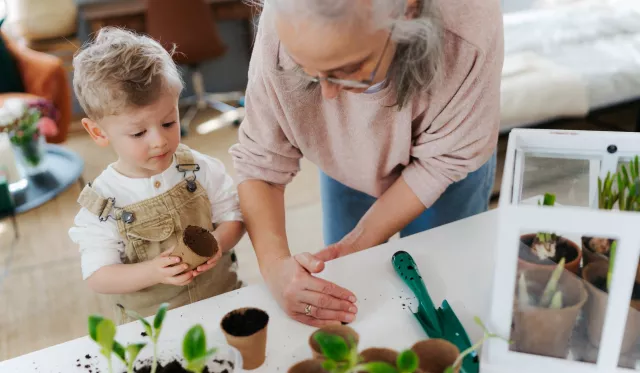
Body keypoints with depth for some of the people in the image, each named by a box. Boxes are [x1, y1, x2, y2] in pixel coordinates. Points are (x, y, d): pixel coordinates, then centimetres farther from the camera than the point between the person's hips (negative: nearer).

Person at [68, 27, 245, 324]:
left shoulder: (200, 169, -4)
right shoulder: (101, 204, -8)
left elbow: (233, 215, 4)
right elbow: (97, 277, -8)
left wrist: (218, 243, -17)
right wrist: (152, 272, -25)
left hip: (223, 299, 2)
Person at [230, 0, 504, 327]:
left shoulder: (470, 30, -39)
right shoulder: (282, 29, -35)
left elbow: (438, 162, -25)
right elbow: (259, 161, -28)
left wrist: (359, 242, -26)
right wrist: (275, 265, -42)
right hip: (347, 170, 1)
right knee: (345, 301, 14)